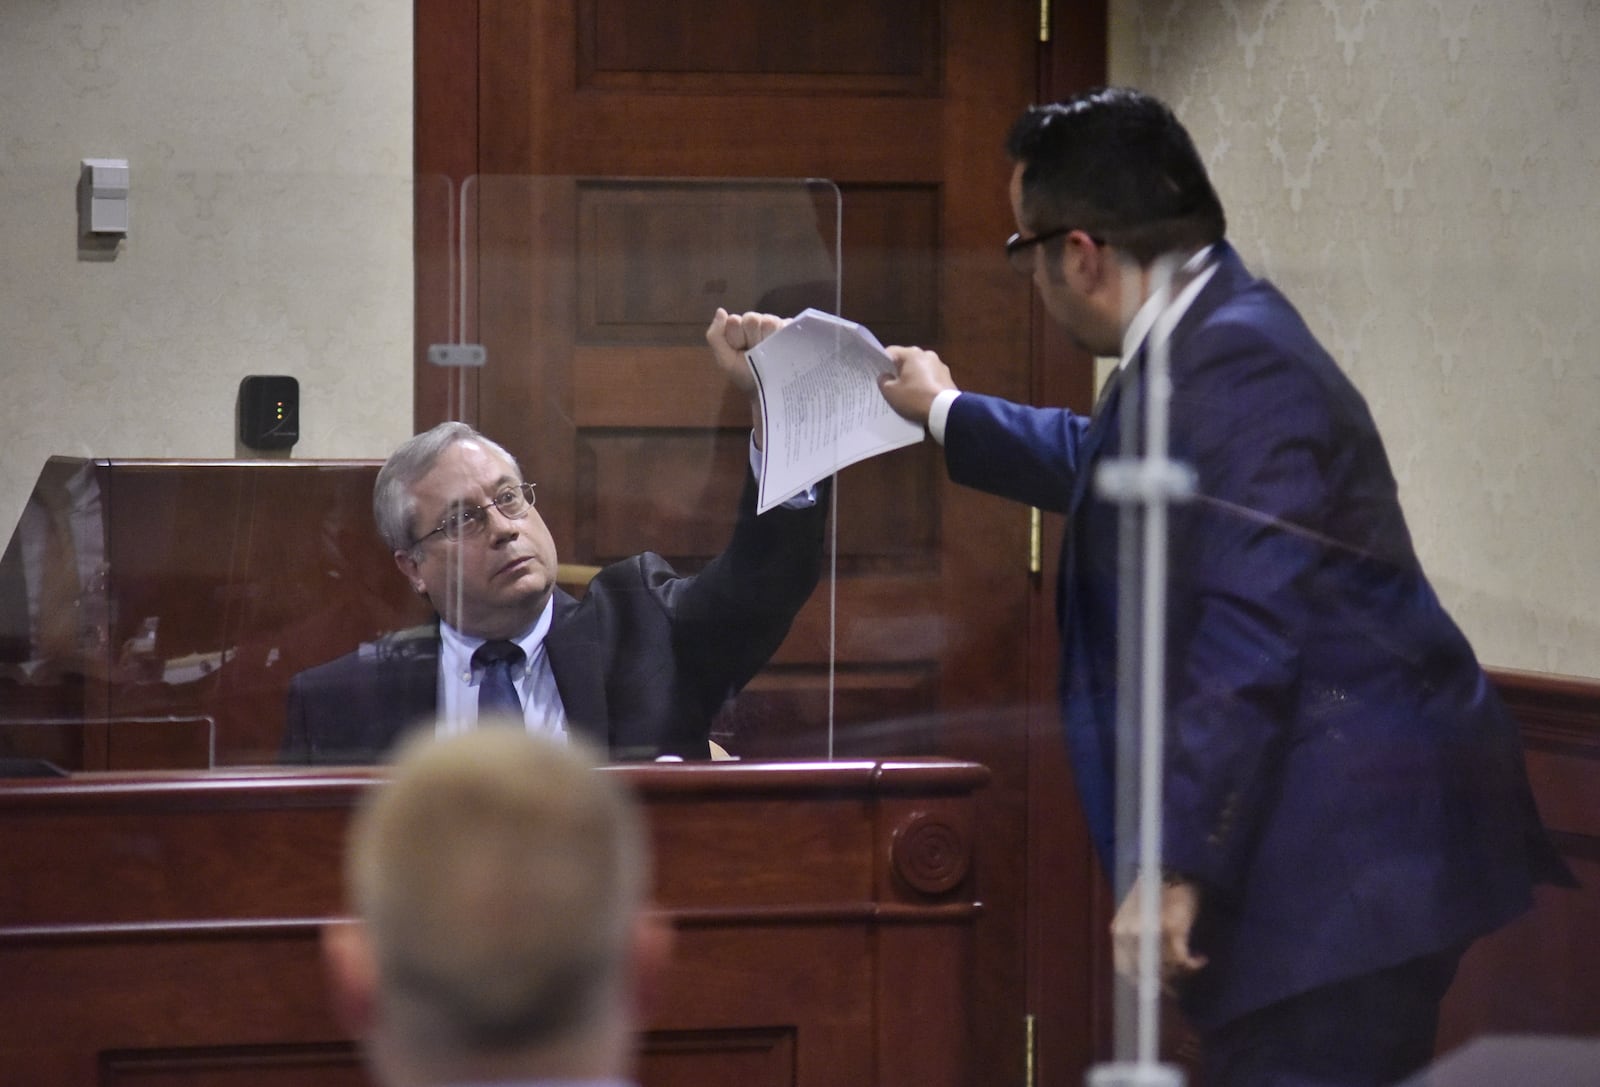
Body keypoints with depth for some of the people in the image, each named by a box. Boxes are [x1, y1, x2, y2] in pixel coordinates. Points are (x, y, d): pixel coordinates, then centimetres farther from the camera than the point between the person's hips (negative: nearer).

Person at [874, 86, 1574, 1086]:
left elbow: (1247, 633, -24)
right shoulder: (1215, 337, 16)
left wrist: (1175, 862, -22)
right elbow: (1108, 468, 40)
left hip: (1351, 850, -11)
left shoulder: (1236, 362, -18)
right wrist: (948, 415, 53)